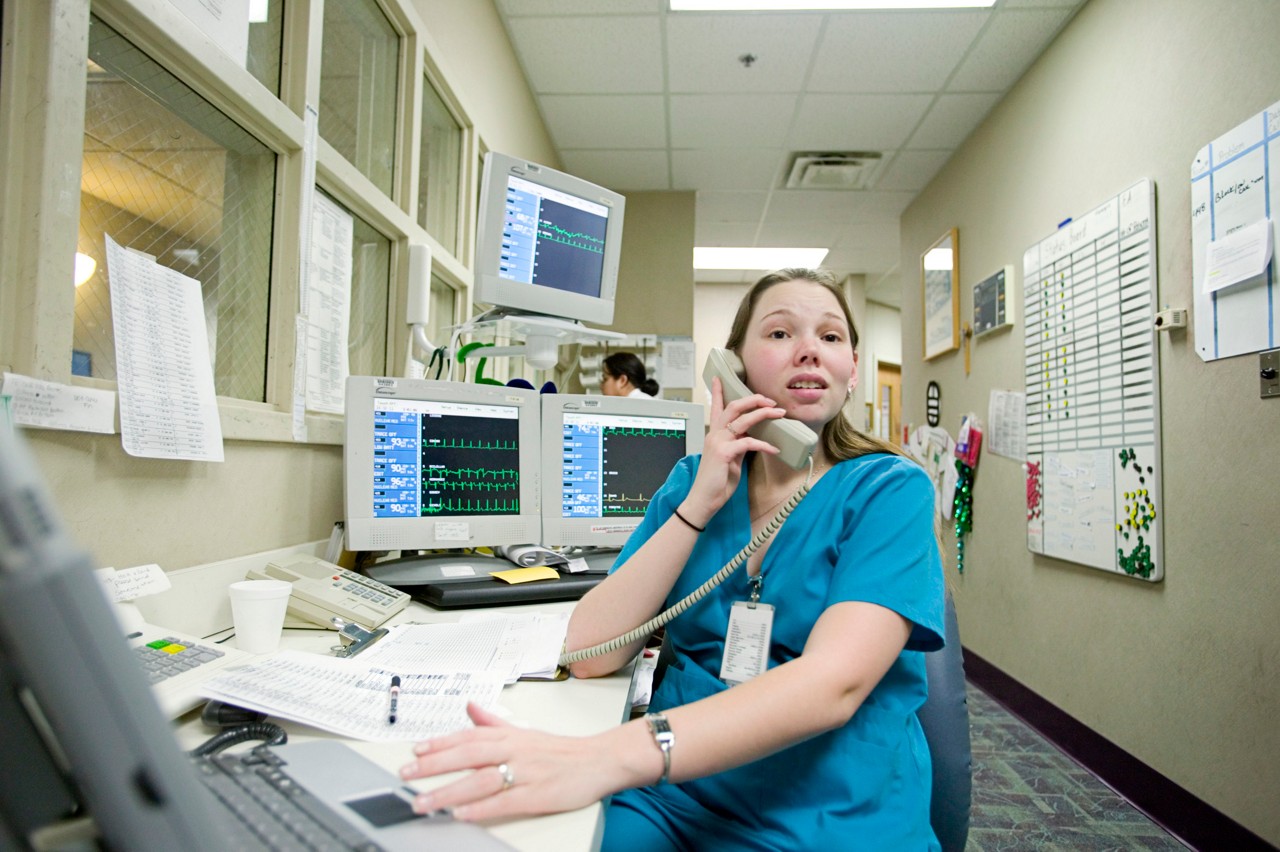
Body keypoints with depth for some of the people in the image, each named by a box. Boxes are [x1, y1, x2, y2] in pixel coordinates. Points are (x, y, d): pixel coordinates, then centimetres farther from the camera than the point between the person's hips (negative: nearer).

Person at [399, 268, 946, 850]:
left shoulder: (890, 490, -6)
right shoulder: (693, 481, 5)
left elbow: (833, 683, -24)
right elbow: (591, 656, -5)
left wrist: (605, 756, -37)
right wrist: (700, 503, -14)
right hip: (671, 801, 3)